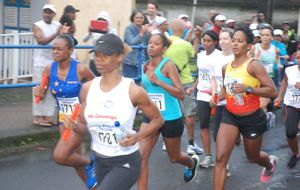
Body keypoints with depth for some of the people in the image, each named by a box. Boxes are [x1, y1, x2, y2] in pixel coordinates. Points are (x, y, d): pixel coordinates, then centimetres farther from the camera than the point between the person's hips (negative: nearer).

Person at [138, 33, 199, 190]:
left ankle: (192, 163, 53)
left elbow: (180, 94, -24)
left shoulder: (168, 65, -17)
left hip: (171, 119, -5)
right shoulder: (145, 67, 2)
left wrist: (158, 81, -30)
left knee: (174, 157, 18)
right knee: (141, 156, -13)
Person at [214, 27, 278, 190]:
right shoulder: (226, 68, 0)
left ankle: (270, 163, 57)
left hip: (252, 118, -4)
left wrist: (248, 88, -32)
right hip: (230, 116, 4)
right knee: (220, 158, -12)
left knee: (252, 157, 19)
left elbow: (273, 92, -23)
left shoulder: (253, 65, -18)